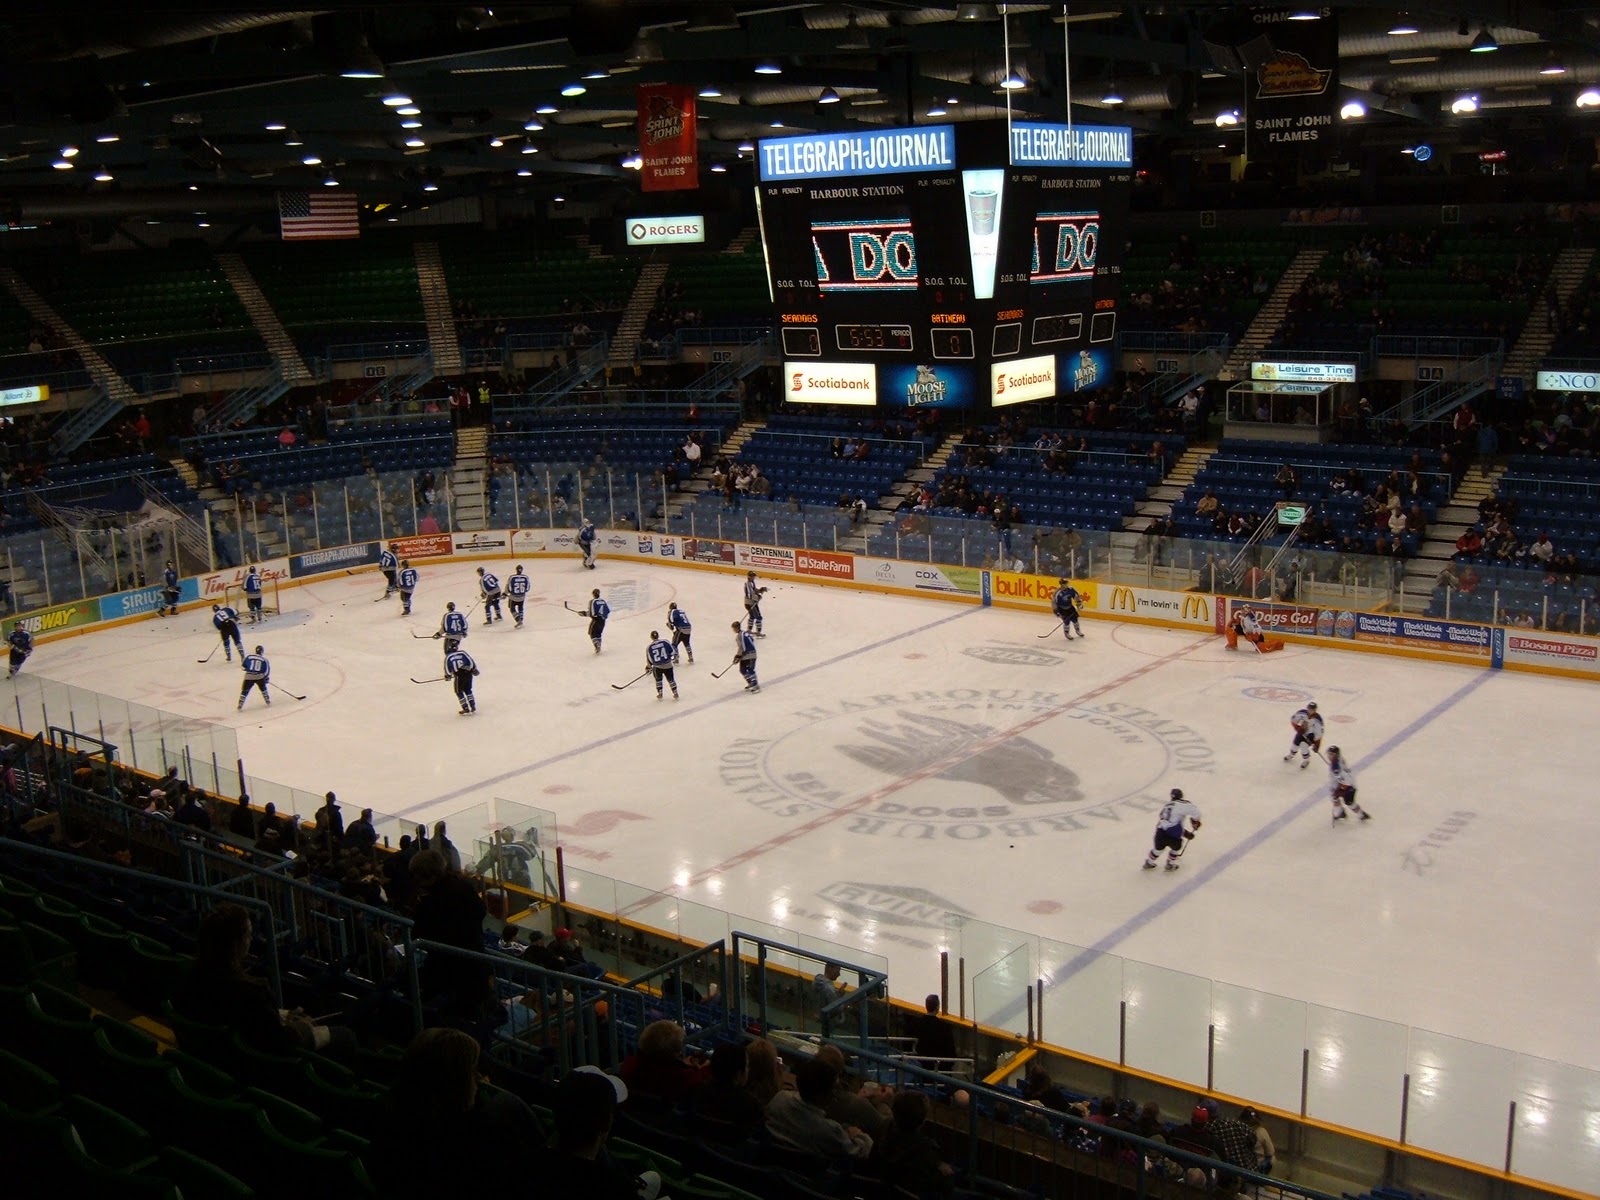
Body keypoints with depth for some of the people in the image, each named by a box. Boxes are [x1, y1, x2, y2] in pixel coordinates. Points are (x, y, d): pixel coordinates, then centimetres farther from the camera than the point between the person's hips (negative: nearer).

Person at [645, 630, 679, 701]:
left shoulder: (649, 647, -4)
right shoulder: (665, 642, -6)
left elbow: (649, 660, 3)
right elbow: (672, 652, -2)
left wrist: (649, 667, 18)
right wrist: (675, 657, 18)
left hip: (657, 667, 0)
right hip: (668, 665, 0)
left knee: (658, 679, 23)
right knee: (670, 679, 16)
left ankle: (659, 694, 21)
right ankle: (675, 693, 18)